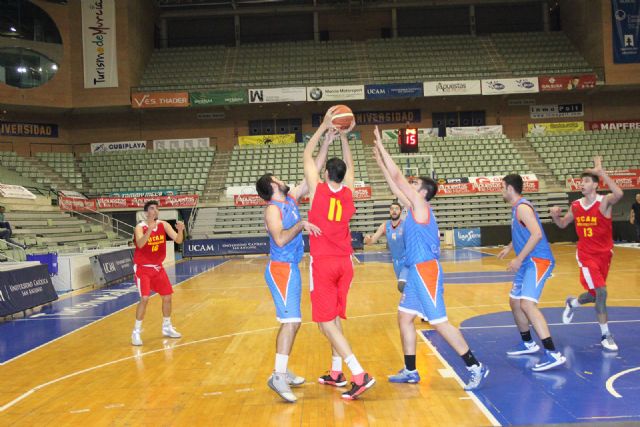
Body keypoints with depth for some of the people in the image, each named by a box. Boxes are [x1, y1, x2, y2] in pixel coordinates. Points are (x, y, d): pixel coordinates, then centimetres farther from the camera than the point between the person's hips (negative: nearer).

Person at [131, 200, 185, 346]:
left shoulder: (164, 225, -4)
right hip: (143, 268, -6)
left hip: (158, 267, 6)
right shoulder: (140, 228, -18)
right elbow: (140, 244, -38)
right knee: (145, 298, -17)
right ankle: (136, 332, -4)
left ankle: (167, 328, 28)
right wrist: (150, 230, -53)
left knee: (167, 297, 9)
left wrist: (180, 230, -32)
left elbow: (178, 240, -11)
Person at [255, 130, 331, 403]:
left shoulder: (291, 199, 11)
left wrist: (327, 143, 9)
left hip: (290, 268, 9)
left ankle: (283, 370, 21)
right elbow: (280, 239, -27)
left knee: (291, 321, 13)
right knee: (291, 320, -16)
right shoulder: (273, 209, -12)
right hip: (281, 269, -9)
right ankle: (278, 376, -16)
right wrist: (301, 224, -20)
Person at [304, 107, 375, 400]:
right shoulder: (348, 192, 4)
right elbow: (349, 165, 23)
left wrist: (325, 126, 9)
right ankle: (336, 373, 25)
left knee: (326, 323, -5)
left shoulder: (318, 189, -6)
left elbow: (307, 156, 5)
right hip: (344, 262, 5)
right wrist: (343, 136, 23)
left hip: (322, 263, -5)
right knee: (334, 318, 18)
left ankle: (359, 375, -15)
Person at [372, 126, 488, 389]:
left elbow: (397, 177, -11)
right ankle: (410, 371, 19)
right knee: (404, 317, 12)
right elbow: (395, 184, 23)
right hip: (416, 271, 10)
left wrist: (380, 145, -7)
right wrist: (380, 162, 23)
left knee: (439, 322, -8)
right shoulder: (414, 208, 14)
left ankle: (476, 368, 0)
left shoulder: (421, 205, -9)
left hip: (426, 271, -10)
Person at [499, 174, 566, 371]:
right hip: (528, 262, 11)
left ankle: (553, 354, -25)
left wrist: (519, 259, -24)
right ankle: (528, 344, 33)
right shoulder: (516, 207, 16)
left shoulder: (522, 207, -15)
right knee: (515, 302, 17)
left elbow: (537, 234, -26)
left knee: (527, 304, -23)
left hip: (538, 261, -11)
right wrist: (509, 247, 32)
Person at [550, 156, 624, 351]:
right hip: (586, 254, 0)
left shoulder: (604, 202, -14)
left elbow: (619, 194, -39)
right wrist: (555, 216, -8)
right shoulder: (576, 205, -1)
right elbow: (563, 224, 15)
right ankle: (605, 335, -1)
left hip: (604, 254, 0)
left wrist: (601, 171, -39)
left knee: (595, 295, 11)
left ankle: (572, 303, 45)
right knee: (601, 292, -14)